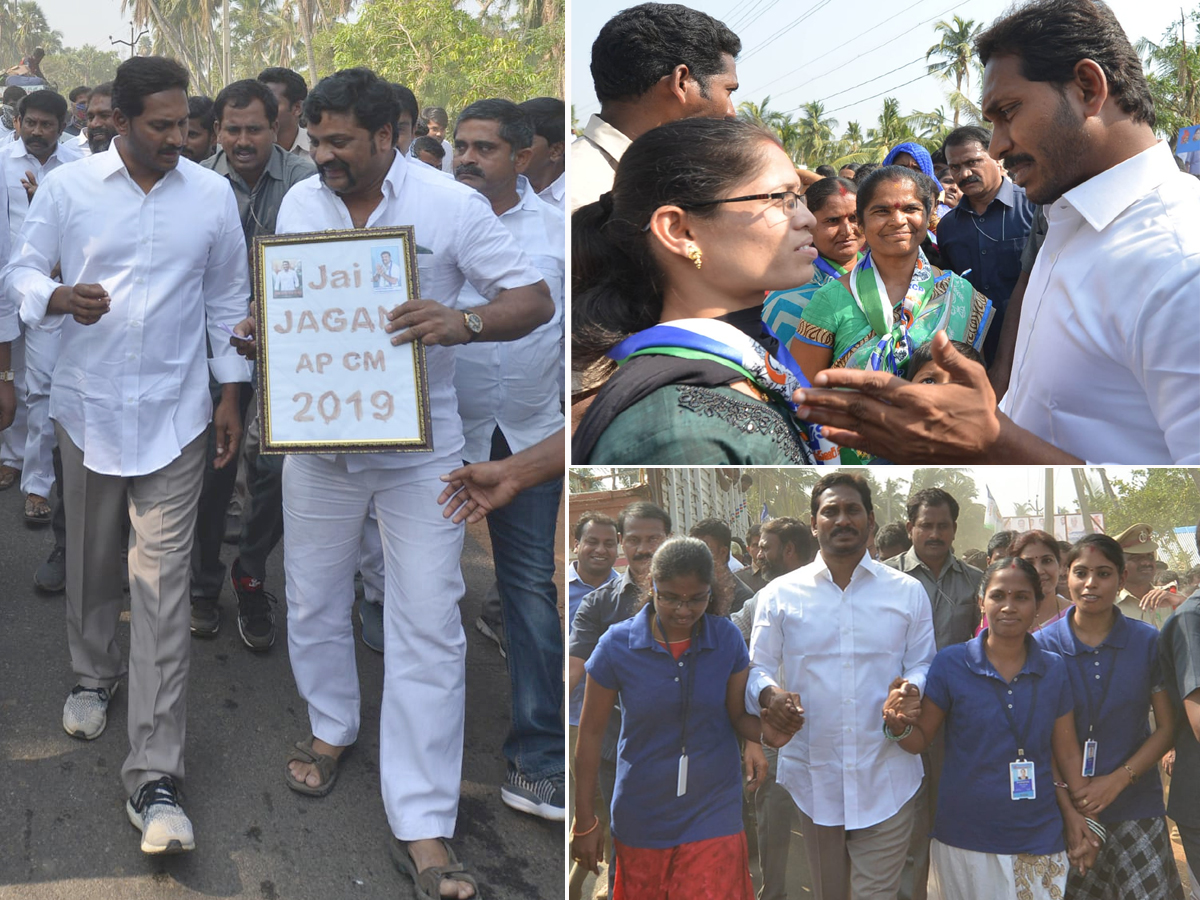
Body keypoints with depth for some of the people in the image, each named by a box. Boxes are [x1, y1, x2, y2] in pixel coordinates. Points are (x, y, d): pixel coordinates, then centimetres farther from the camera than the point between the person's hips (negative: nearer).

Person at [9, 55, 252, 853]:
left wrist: (232, 395, 5)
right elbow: (23, 270, 4)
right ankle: (94, 674, 46)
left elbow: (229, 299, 7)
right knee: (91, 557, 17)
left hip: (175, 412, -1)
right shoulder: (67, 187, -3)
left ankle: (155, 775, -5)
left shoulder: (212, 195, -2)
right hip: (89, 404, 1)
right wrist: (60, 299, -19)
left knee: (163, 582, -6)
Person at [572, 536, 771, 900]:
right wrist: (584, 821, -1)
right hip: (642, 817, 0)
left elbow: (739, 716, 1)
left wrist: (770, 730, -23)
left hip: (712, 812, 0)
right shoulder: (617, 645, -12)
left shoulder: (727, 639, -9)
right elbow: (591, 733, -4)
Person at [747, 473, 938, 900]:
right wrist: (769, 694, -18)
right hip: (811, 773, 1)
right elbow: (757, 668, 5)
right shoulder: (780, 594, 4)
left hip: (885, 780, 0)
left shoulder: (908, 592, 6)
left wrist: (912, 688, -15)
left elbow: (924, 664, 8)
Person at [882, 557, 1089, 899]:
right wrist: (899, 726, -22)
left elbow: (1067, 753, 8)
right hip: (964, 841, -2)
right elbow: (920, 740, -1)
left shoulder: (1054, 669, 1)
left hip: (1039, 840, 2)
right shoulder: (951, 663, -6)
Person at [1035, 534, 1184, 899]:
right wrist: (1070, 804, -9)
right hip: (1064, 804, 0)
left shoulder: (1148, 641, 1)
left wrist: (1118, 780, -10)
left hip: (1135, 806, 1)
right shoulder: (1042, 645, -1)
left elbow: (1167, 727, 2)